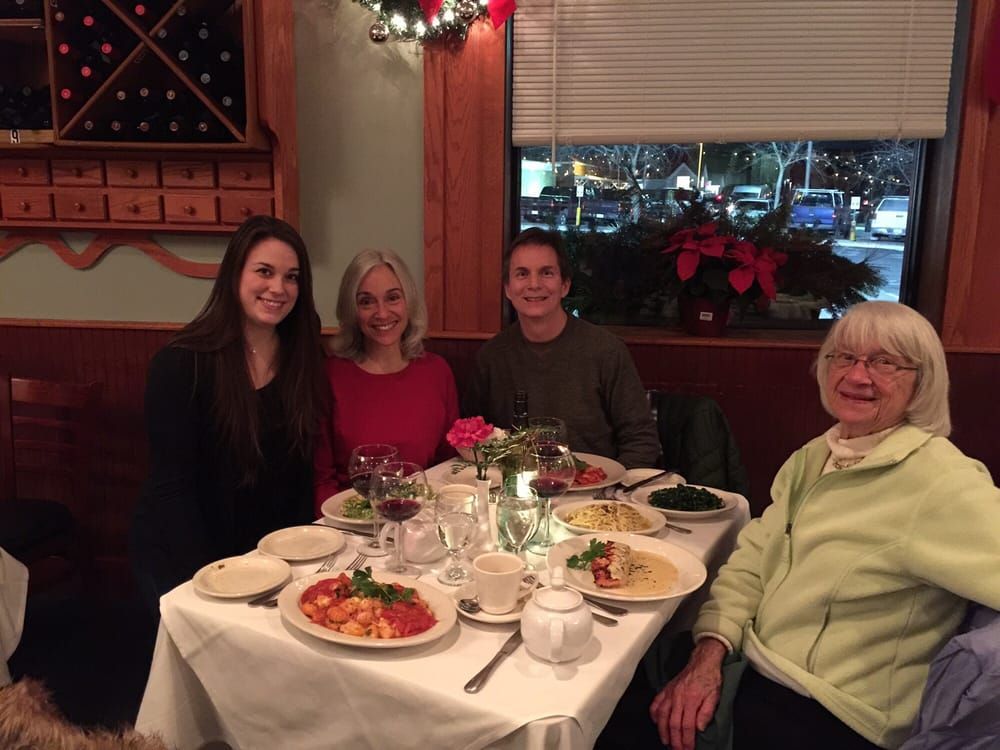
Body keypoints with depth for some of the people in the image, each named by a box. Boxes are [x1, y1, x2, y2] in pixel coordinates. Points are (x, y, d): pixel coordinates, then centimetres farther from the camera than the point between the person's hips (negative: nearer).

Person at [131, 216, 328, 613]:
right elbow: (172, 487, -16)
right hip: (182, 561, -4)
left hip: (270, 556, 4)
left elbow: (299, 471, 2)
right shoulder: (179, 364, -15)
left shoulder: (302, 361, -2)